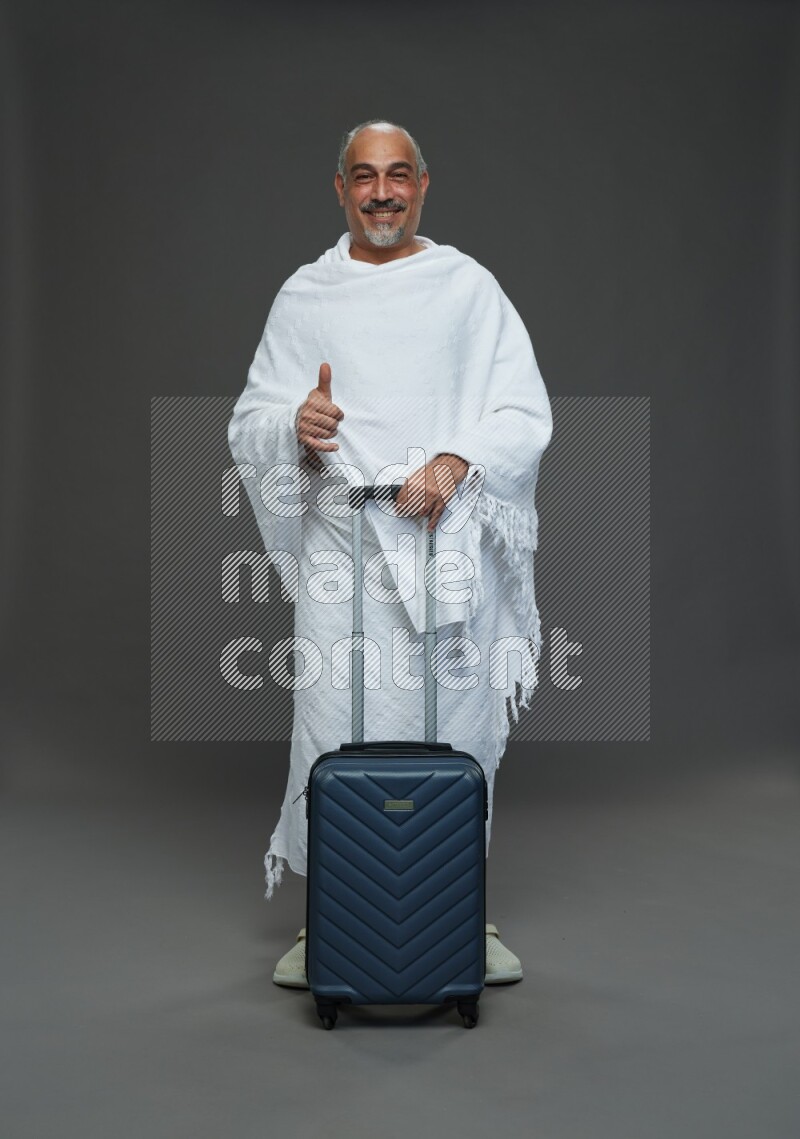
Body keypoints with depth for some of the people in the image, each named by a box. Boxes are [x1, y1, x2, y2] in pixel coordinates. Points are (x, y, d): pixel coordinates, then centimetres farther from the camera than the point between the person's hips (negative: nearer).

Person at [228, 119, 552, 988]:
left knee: (455, 724, 2)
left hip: (449, 539, 0)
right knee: (333, 726, -3)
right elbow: (249, 425, 7)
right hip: (341, 539, 0)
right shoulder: (304, 297, 10)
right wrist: (295, 427, -16)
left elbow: (526, 414, 3)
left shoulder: (470, 288, 8)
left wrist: (455, 461, -15)